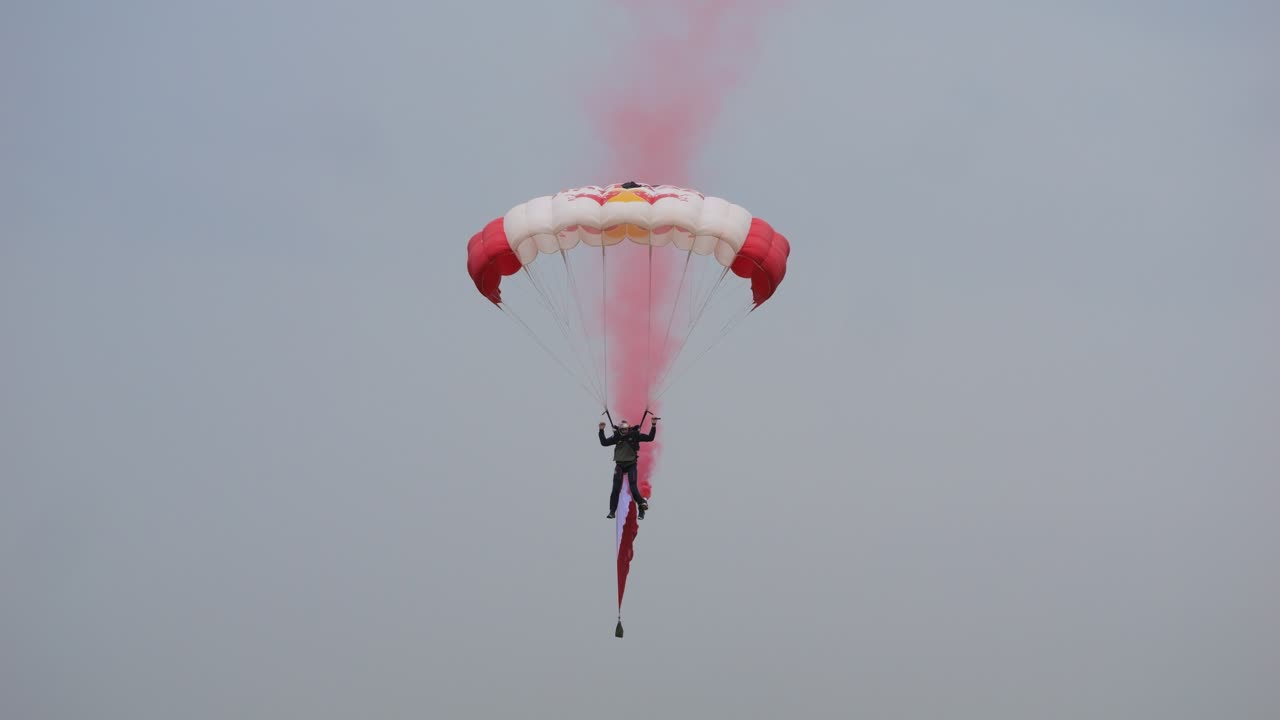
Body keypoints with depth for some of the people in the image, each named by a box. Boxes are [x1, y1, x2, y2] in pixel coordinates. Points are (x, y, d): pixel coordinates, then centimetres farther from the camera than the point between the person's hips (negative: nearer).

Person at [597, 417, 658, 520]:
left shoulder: (634, 435, -8)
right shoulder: (616, 437, -4)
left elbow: (650, 438, -7)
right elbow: (604, 443, -2)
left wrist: (653, 426, -17)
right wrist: (601, 431, -10)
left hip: (631, 465, -2)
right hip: (620, 465, 2)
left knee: (633, 488, -9)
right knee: (616, 489, 0)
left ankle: (642, 508, 6)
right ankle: (612, 511, 7)